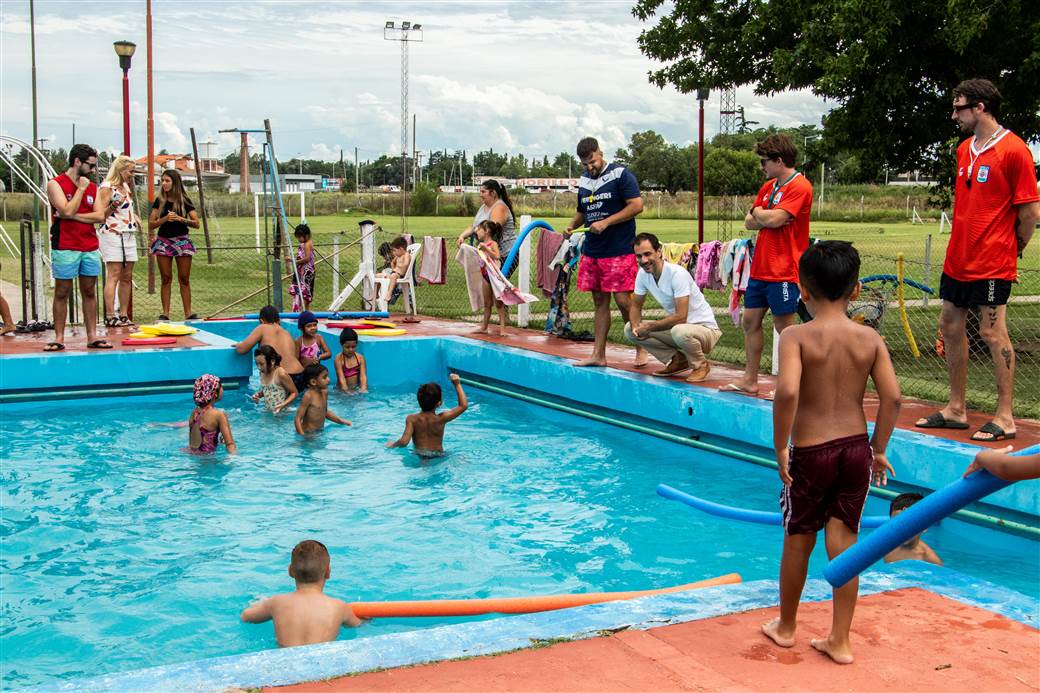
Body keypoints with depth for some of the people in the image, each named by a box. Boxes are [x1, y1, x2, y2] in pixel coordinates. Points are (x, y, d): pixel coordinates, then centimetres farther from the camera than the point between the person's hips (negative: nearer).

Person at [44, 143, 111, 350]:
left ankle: (92, 337, 12)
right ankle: (59, 338, 5)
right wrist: (81, 189, -8)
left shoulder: (92, 187, 12)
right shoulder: (55, 184, -3)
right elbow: (67, 210, -17)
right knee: (62, 293, 1)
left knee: (89, 292, 7)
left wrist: (74, 216, -10)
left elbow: (100, 215, 1)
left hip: (90, 248, 5)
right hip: (65, 248, -5)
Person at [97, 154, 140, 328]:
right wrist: (113, 206, -25)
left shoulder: (125, 186, 17)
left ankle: (124, 316, 9)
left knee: (127, 277, 6)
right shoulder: (107, 188, -8)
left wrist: (134, 216, 16)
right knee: (114, 275, -12)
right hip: (112, 234, -8)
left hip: (129, 235, 8)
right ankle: (110, 317, -13)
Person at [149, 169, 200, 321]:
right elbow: (151, 225, -1)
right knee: (166, 278, 1)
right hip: (163, 241, 1)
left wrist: (180, 218, -18)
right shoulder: (159, 201, 4)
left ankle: (188, 313, 3)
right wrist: (165, 219, -16)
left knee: (184, 279, 1)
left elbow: (196, 223, -4)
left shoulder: (185, 201, 1)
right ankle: (165, 313, 2)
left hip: (182, 241, -1)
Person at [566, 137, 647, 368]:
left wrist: (606, 222, -17)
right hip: (591, 251, 7)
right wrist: (572, 226, 6)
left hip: (619, 251, -7)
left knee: (623, 300, -8)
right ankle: (598, 355, 13)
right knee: (600, 301, 9)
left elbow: (637, 205, -13)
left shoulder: (620, 174, -6)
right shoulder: (583, 181, 15)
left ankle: (641, 349, 6)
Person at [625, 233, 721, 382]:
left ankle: (700, 364, -8)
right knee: (629, 329, -5)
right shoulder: (643, 274, -4)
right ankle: (677, 360, 5)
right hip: (676, 328, 7)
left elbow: (680, 317, -30)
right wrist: (636, 327, -14)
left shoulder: (677, 274, -26)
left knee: (679, 331, -41)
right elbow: (635, 306, 8)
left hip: (705, 329, -7)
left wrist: (648, 327, -21)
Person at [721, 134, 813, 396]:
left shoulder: (799, 187, -12)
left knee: (783, 326, -2)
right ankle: (749, 381, 19)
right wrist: (767, 217, -7)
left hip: (783, 270, -9)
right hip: (760, 268, 9)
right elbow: (749, 222, 12)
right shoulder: (768, 187, 16)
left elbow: (773, 219, -22)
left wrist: (758, 213, -2)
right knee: (750, 321, 11)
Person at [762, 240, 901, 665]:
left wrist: (781, 447, -16)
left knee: (798, 542, 14)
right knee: (845, 543, 10)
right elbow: (892, 396, -5)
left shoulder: (796, 336, -12)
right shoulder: (869, 339, -1)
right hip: (856, 449, 3)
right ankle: (839, 641, 16)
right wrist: (878, 451, 5)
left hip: (810, 452, -3)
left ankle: (785, 627, 33)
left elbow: (787, 391, -26)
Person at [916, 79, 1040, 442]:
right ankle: (956, 409, 22)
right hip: (958, 260, 8)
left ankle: (1005, 418, 4)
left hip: (992, 263, -8)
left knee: (993, 332, -5)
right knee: (951, 327, 11)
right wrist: (962, 246, 14)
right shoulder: (964, 149, 12)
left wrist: (1011, 250, -1)